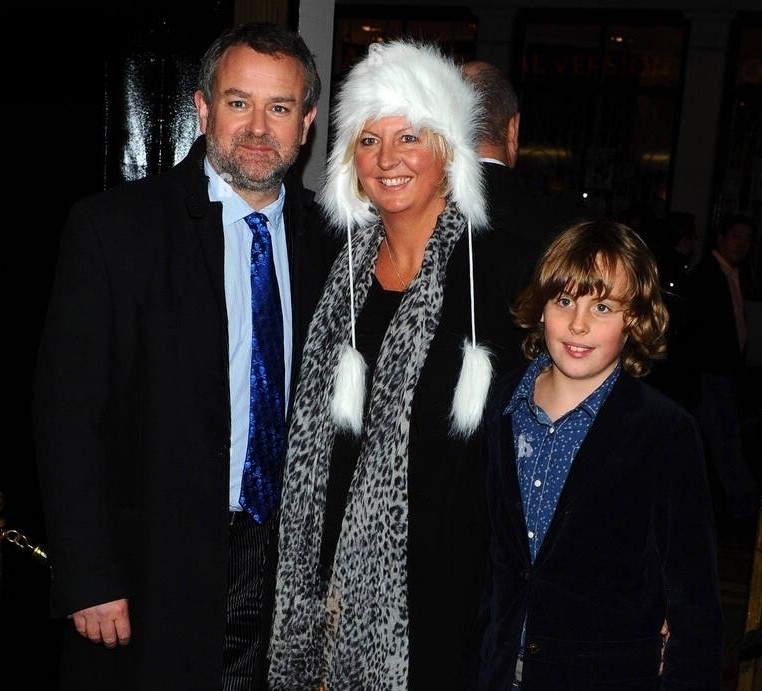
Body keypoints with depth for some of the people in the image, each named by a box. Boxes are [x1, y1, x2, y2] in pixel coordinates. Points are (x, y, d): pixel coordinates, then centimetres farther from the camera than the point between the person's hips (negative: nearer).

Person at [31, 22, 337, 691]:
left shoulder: (325, 237, 2)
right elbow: (67, 415, -10)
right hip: (152, 573, -3)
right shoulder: (111, 227, -9)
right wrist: (88, 580, -12)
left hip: (286, 556, 4)